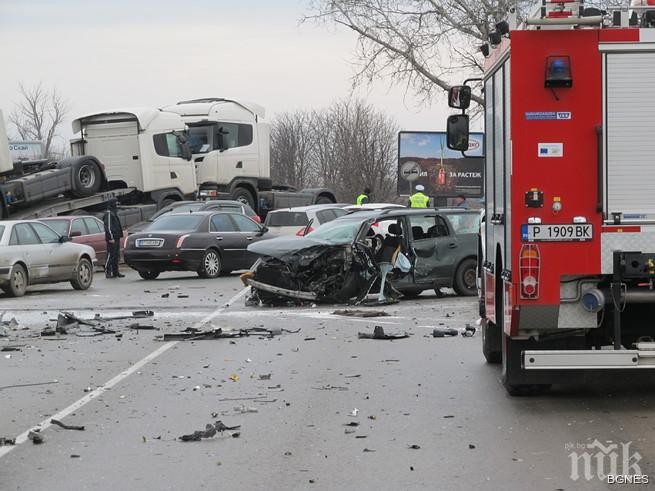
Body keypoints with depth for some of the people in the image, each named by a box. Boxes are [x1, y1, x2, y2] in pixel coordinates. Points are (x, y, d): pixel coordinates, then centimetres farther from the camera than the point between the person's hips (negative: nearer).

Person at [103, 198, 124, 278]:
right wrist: (111, 238, -22)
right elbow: (108, 227, -17)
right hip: (112, 238, -10)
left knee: (116, 255, 10)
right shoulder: (108, 213, -10)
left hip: (116, 238, 10)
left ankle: (115, 272, 13)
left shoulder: (113, 213, 21)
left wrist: (119, 236, 21)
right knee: (110, 255, -10)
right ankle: (107, 272, -9)